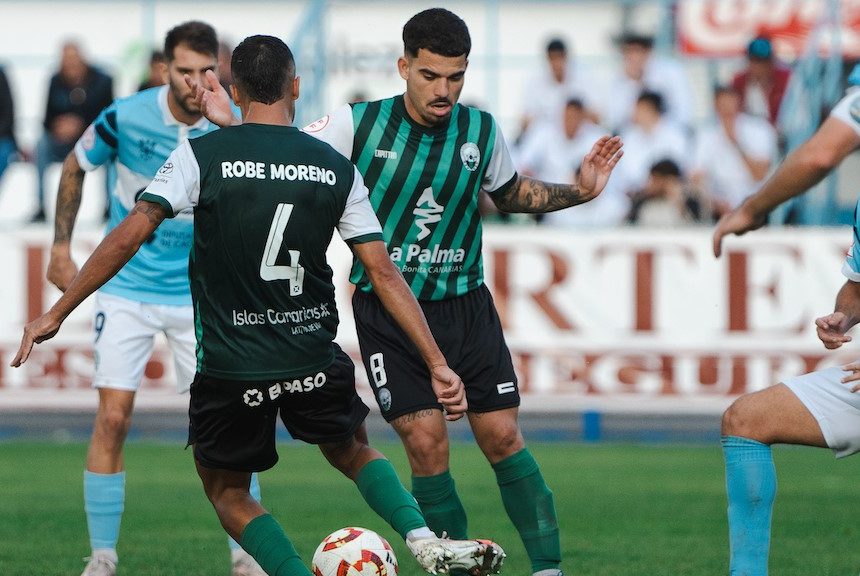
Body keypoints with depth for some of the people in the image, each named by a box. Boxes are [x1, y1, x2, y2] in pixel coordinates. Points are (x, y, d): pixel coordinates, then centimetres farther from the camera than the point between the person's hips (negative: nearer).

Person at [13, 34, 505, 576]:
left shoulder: (201, 155, -7)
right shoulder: (336, 169, 0)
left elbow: (131, 234, -14)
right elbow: (384, 273, -2)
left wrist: (57, 313, -7)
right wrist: (437, 363, 2)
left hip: (230, 366, -2)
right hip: (315, 360, 2)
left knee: (227, 490, 20)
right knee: (354, 452, 29)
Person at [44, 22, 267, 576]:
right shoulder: (126, 117, -12)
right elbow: (75, 167, 6)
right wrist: (61, 246, 6)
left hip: (199, 294, 1)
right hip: (126, 288, -1)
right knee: (113, 419, -7)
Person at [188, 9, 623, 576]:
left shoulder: (482, 130, -1)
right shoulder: (358, 124, -10)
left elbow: (510, 191, 18)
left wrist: (578, 191, 4)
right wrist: (232, 126, -17)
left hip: (465, 305, 2)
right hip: (386, 310, -2)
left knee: (503, 437, -1)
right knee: (426, 440, -11)